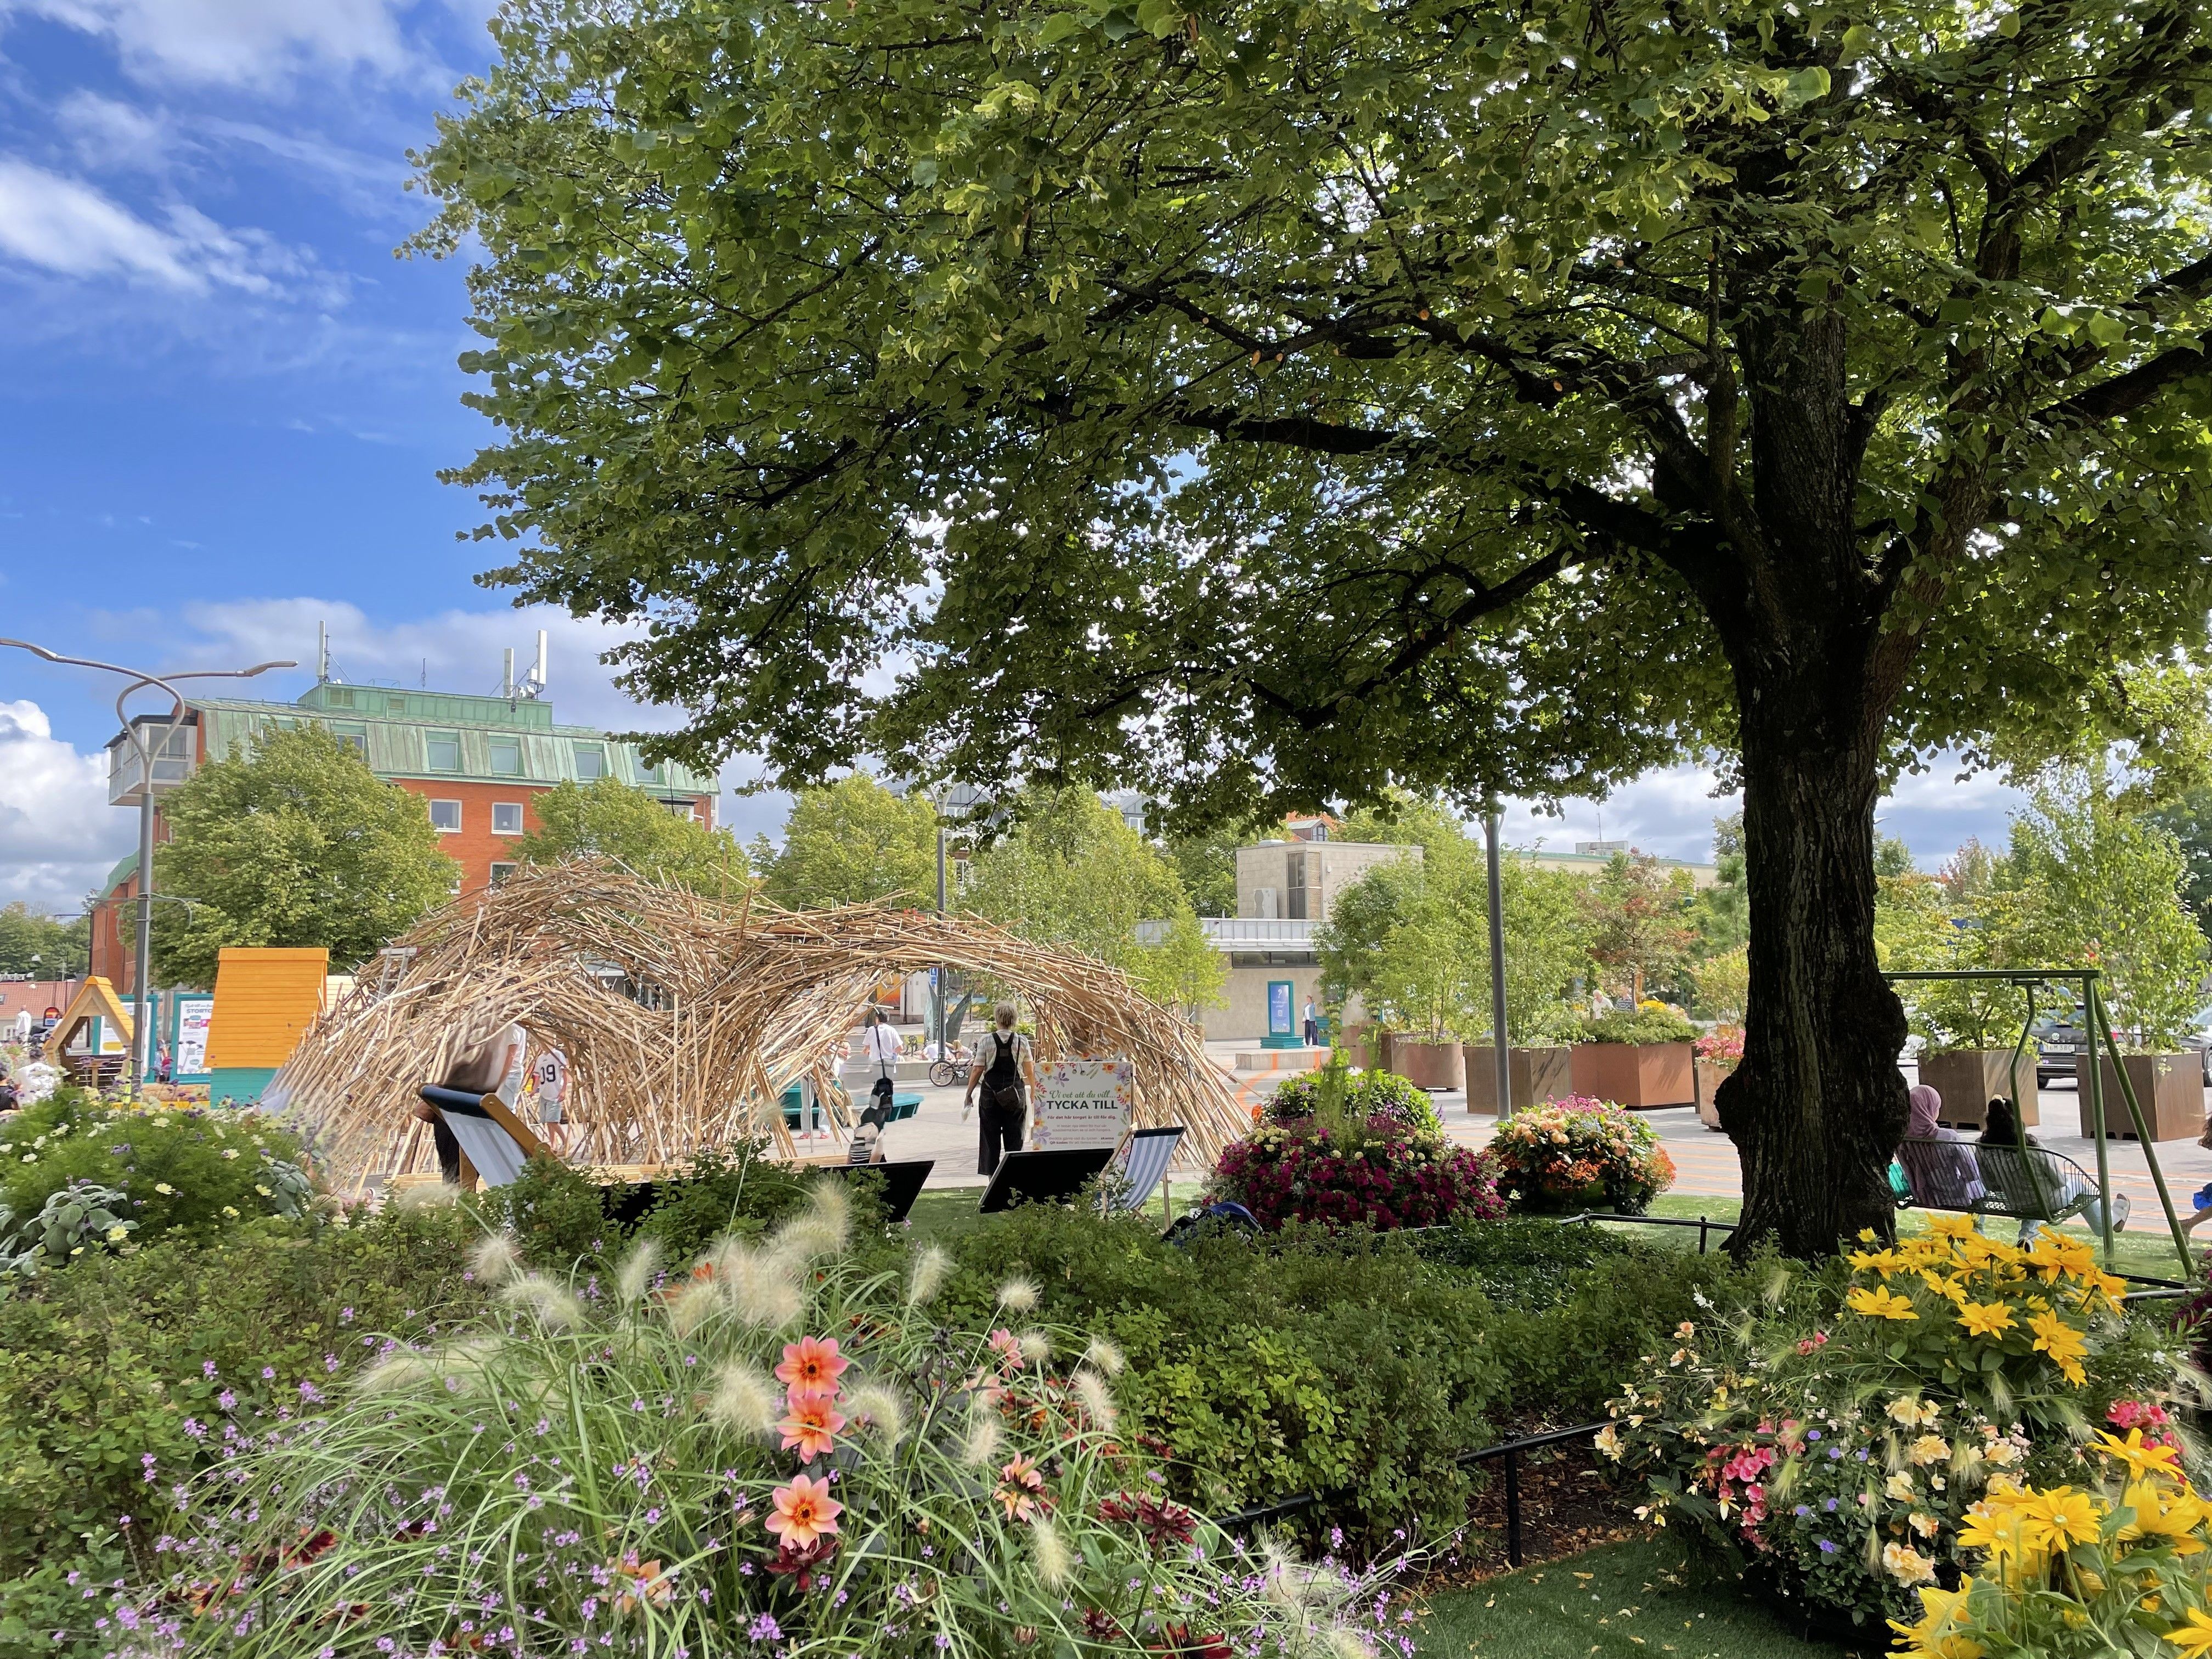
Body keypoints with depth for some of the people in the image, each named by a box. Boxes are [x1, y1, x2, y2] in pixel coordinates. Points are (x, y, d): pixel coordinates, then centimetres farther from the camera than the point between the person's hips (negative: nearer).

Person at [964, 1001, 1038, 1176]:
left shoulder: (987, 1042, -5)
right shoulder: (1022, 1041, -1)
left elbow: (977, 1071, -5)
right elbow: (1030, 1072, 5)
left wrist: (969, 1094, 5)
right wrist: (1034, 1090, 20)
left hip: (991, 1093, -1)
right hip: (1015, 1094, 1)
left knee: (991, 1137, 9)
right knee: (1014, 1137, 8)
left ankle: (991, 1173, 10)